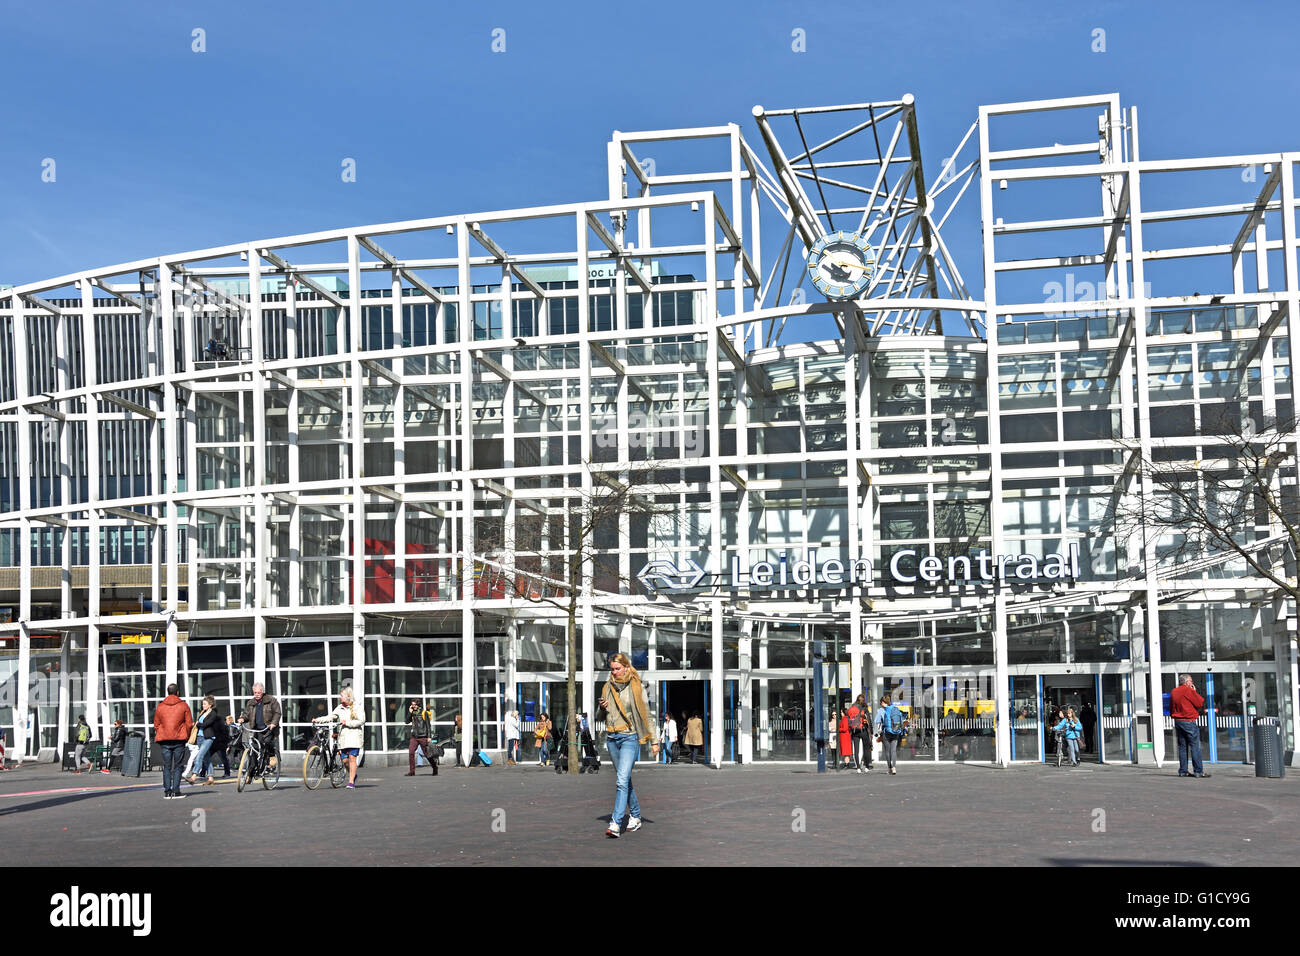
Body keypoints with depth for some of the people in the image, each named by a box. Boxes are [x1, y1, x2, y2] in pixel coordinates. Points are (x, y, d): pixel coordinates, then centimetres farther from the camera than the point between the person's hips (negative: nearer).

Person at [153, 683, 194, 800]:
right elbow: (189, 724, 0)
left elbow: (156, 725, 8)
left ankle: (167, 792, 2)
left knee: (166, 766, 6)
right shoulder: (184, 706, 0)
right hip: (179, 740, -2)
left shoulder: (160, 707, 7)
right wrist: (186, 736, 12)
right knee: (177, 766, 2)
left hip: (164, 740, 2)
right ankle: (176, 791, -3)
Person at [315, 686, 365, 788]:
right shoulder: (339, 708, 13)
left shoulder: (357, 708, -2)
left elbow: (361, 721, -9)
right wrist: (318, 720, -2)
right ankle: (353, 775, 29)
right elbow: (330, 717, 11)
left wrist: (347, 722, -15)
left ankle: (351, 782, -6)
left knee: (352, 758, -10)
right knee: (345, 760, 3)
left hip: (354, 735, -5)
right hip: (343, 737, 5)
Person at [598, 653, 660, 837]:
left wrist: (654, 741, -3)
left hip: (629, 737, -6)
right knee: (625, 779, 12)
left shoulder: (636, 688, -4)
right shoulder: (608, 687, 10)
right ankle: (635, 816, 25)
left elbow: (646, 715, -2)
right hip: (612, 737, 6)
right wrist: (602, 708, -2)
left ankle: (616, 823, -21)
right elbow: (603, 715, 22)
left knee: (622, 780, -16)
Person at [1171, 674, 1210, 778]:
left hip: (1177, 721, 7)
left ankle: (1183, 771, 9)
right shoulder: (1188, 690, -10)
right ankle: (1198, 771, -6)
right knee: (1195, 746, -4)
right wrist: (1195, 692, 5)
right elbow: (1200, 703, -5)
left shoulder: (1174, 692, 12)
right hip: (1188, 721, -7)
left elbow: (1171, 708, 17)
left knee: (1182, 746, 10)